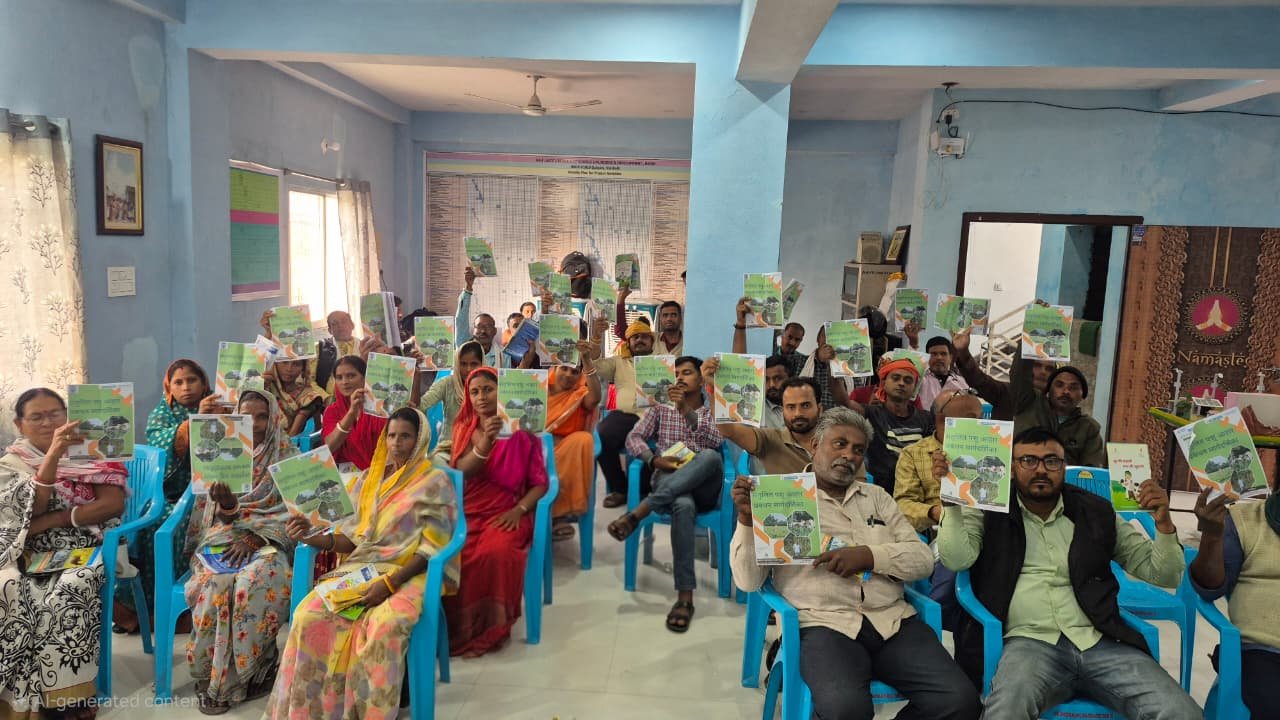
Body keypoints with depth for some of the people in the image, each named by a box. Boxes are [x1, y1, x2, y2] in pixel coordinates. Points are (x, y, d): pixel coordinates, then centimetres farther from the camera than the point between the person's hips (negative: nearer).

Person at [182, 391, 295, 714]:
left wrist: (254, 537, -16)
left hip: (268, 542, -1)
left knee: (254, 583, -34)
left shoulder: (289, 457, 6)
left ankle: (241, 674, -17)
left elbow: (292, 512, -2)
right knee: (216, 583, -32)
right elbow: (217, 516, 4)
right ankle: (215, 675, -16)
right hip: (224, 538, 2)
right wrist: (227, 504, -21)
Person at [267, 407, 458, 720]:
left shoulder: (435, 482, -1)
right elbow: (351, 538, 12)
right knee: (309, 615, -24)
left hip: (409, 575, -4)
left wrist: (390, 583, -20)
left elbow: (433, 546, -8)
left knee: (385, 625, -37)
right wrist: (312, 536, -8)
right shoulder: (369, 479, 16)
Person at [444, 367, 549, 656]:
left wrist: (519, 510, -16)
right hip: (467, 512, 3)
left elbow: (540, 482, 1)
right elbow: (459, 473, -6)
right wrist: (485, 442, -23)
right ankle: (455, 627, -8)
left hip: (506, 513, -2)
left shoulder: (523, 431, 2)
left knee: (495, 553, -34)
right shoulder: (463, 428, 10)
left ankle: (489, 629, -14)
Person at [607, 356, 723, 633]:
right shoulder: (660, 409, 24)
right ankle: (685, 596, -42)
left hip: (704, 486, 1)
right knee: (683, 505, -41)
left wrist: (686, 409, -13)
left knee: (710, 456, -38)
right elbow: (633, 437, 8)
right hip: (668, 481, -1)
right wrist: (655, 460, -12)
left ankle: (638, 512, -41)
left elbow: (716, 440, -3)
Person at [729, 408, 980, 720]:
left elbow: (923, 559, 10)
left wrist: (870, 555, -8)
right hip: (825, 624, -4)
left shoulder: (877, 496, 18)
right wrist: (747, 520, -14)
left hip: (893, 621, 5)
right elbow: (748, 581, 1)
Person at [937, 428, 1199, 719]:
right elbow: (956, 559, -6)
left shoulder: (1096, 512, 15)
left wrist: (1163, 522, 0)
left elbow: (1162, 575, 17)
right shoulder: (990, 511, 9)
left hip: (1100, 642, 4)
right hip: (1029, 643, -4)